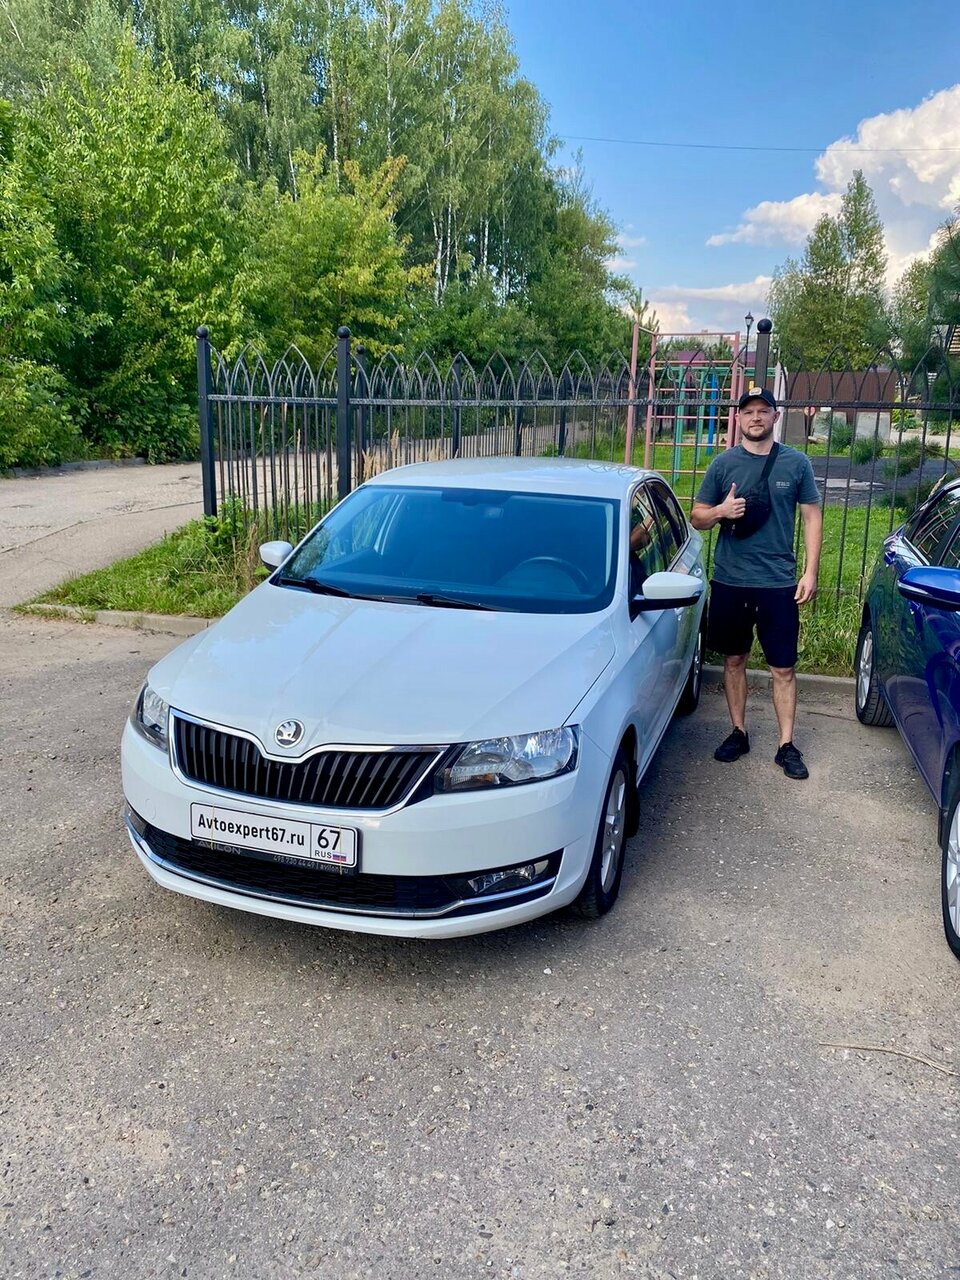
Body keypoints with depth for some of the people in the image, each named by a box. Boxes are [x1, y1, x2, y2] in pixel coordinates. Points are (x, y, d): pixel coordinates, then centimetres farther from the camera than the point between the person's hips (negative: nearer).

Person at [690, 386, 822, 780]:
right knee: (734, 660, 12)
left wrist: (810, 572, -3)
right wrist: (721, 511, -17)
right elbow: (697, 517, 6)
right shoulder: (723, 463, 3)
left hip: (779, 583, -1)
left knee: (783, 667, 2)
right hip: (729, 581, 1)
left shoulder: (796, 463, 2)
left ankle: (787, 745, 11)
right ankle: (738, 733, 26)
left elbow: (812, 517, 5)